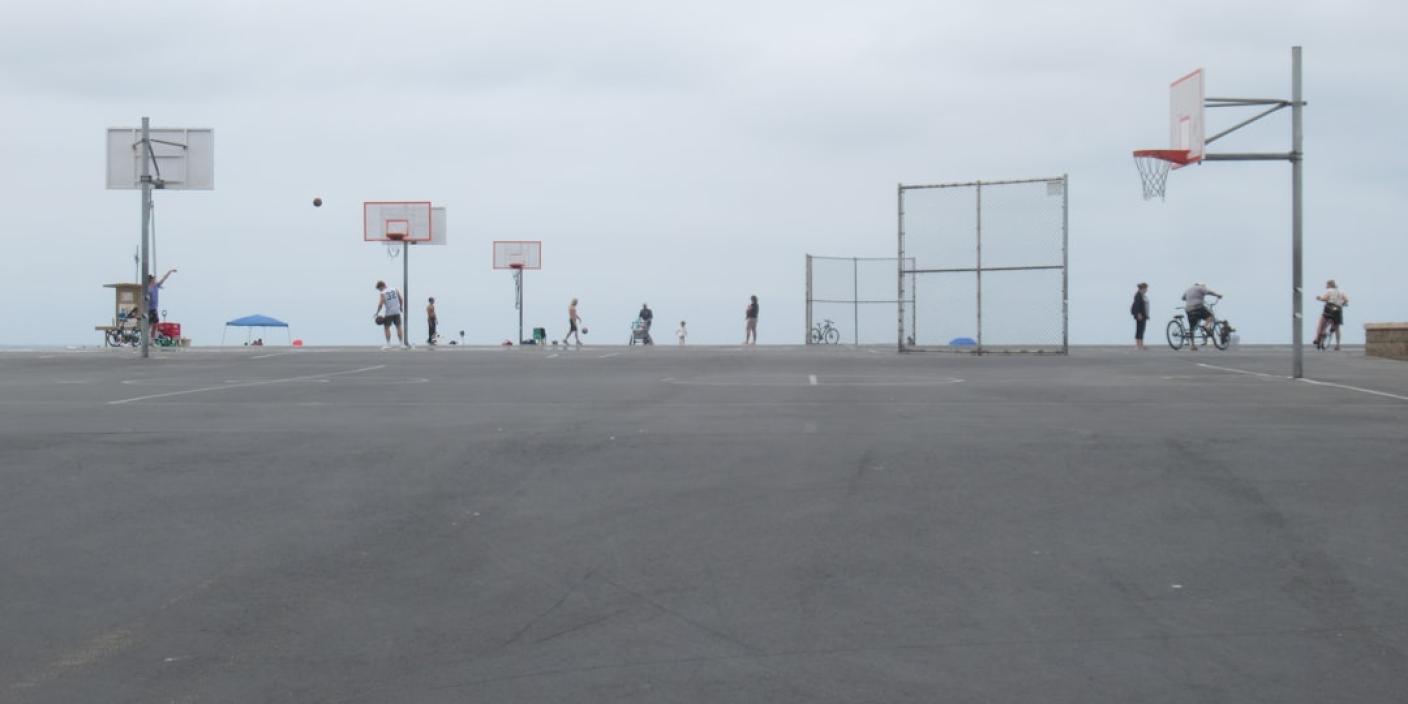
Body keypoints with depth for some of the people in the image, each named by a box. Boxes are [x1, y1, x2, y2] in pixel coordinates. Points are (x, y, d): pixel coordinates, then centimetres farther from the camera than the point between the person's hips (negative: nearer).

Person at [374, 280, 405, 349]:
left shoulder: (382, 294, -8)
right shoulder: (395, 290, 5)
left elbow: (380, 304, -14)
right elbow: (400, 299, 11)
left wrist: (377, 313, -5)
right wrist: (400, 307, 25)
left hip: (389, 313, -4)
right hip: (397, 312, 4)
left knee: (386, 327, 5)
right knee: (398, 327, 11)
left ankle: (388, 344, 0)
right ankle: (401, 343, 12)